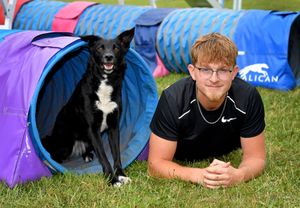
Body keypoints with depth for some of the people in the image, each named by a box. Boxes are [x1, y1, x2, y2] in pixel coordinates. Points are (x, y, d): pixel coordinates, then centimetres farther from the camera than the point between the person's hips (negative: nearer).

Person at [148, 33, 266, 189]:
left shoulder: (248, 97, -25)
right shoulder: (173, 99, -30)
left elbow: (255, 157, -17)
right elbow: (156, 164, -28)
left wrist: (238, 175, -42)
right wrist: (199, 176, -46)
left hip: (225, 158, 2)